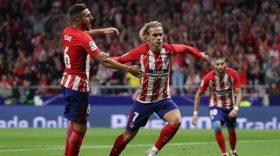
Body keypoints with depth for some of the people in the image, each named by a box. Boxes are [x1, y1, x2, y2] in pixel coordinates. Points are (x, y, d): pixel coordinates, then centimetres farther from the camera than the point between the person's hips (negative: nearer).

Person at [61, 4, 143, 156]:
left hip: (67, 81, 10)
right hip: (78, 85, -10)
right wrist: (128, 69, -23)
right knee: (80, 129, -4)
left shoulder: (67, 32, 4)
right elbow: (104, 60, -26)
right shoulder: (84, 39, -21)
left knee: (74, 122, 23)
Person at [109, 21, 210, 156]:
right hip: (143, 101, -2)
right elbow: (120, 59, -10)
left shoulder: (169, 49, -10)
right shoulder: (141, 51, -16)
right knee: (128, 135, 7)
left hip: (163, 99, 2)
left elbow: (185, 48, 10)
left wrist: (200, 54, 24)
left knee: (176, 120, -27)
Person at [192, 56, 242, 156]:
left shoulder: (233, 74, -19)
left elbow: (238, 93, -13)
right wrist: (195, 113, -7)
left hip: (230, 106, 2)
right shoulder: (208, 77, -20)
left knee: (231, 131, 14)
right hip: (215, 106, -2)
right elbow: (199, 94, -7)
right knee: (217, 127, -27)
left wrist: (235, 108, -29)